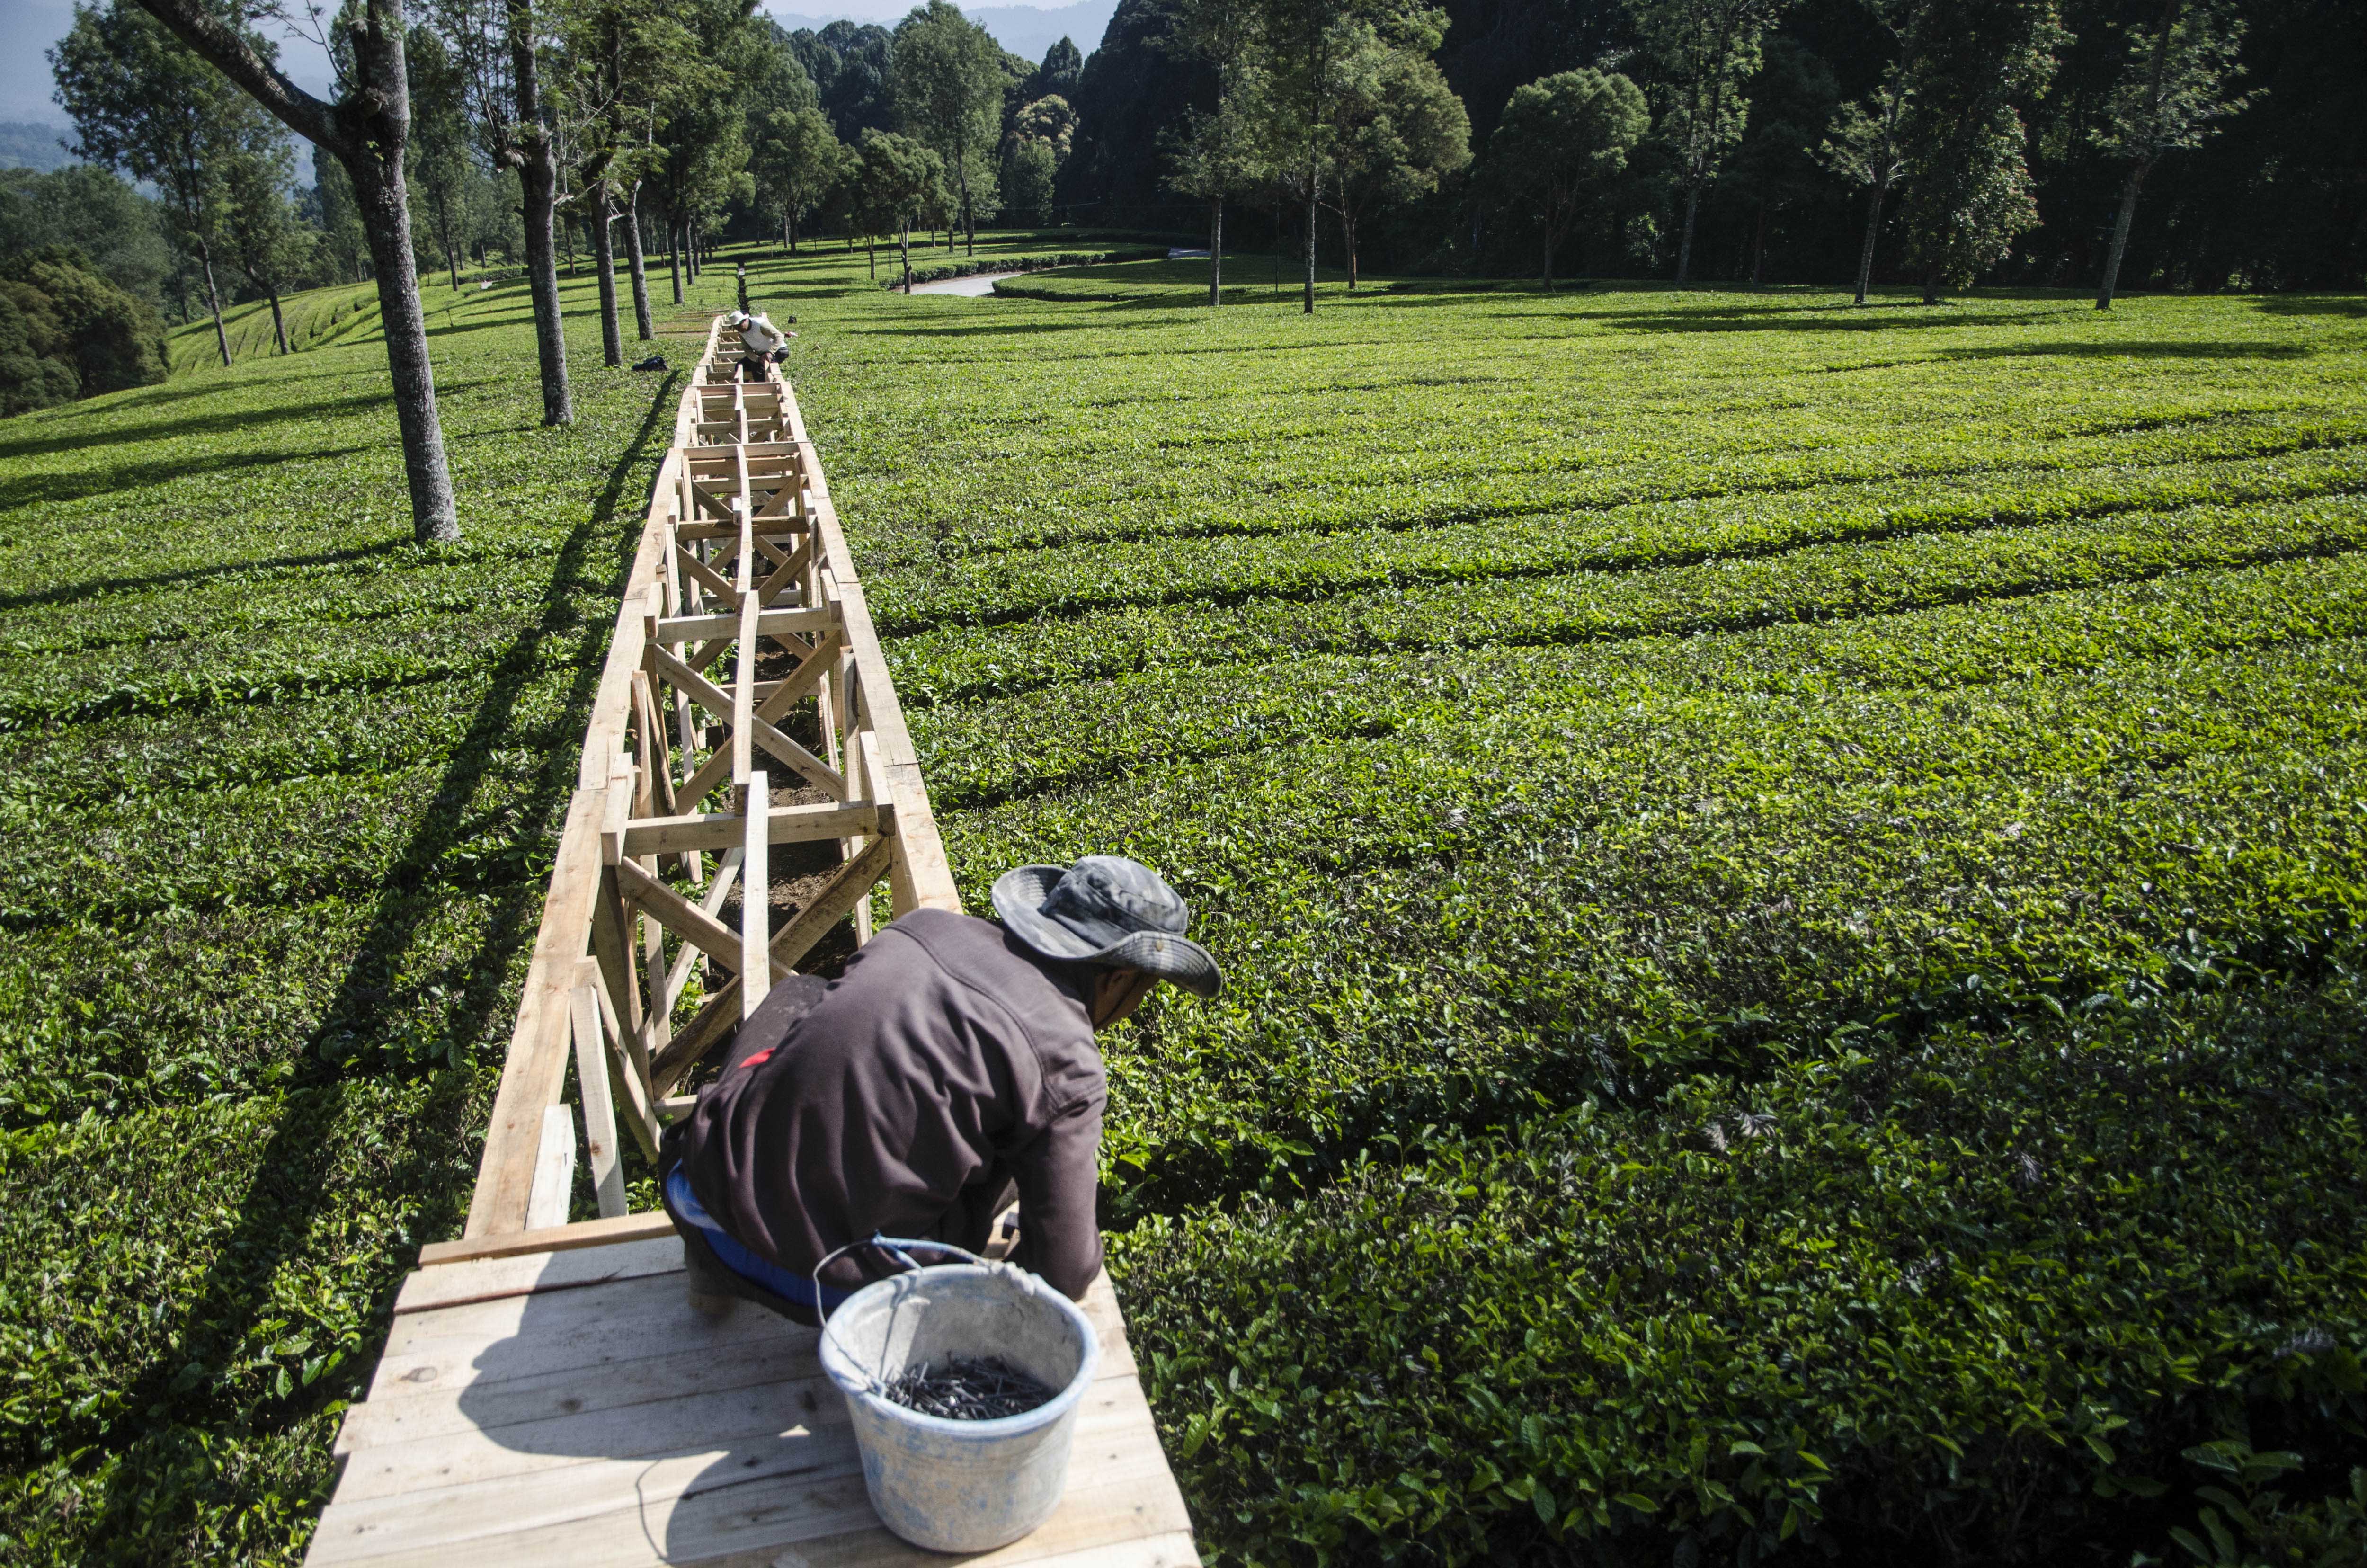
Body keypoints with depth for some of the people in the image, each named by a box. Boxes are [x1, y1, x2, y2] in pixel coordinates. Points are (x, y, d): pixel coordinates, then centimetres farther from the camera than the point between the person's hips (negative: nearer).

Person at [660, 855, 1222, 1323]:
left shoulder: (929, 925, 6)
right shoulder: (1069, 1068, -11)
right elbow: (1060, 1277, -7)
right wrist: (1087, 1243, 17)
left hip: (705, 1192, 5)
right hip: (829, 1287, -4)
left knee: (801, 994, 27)